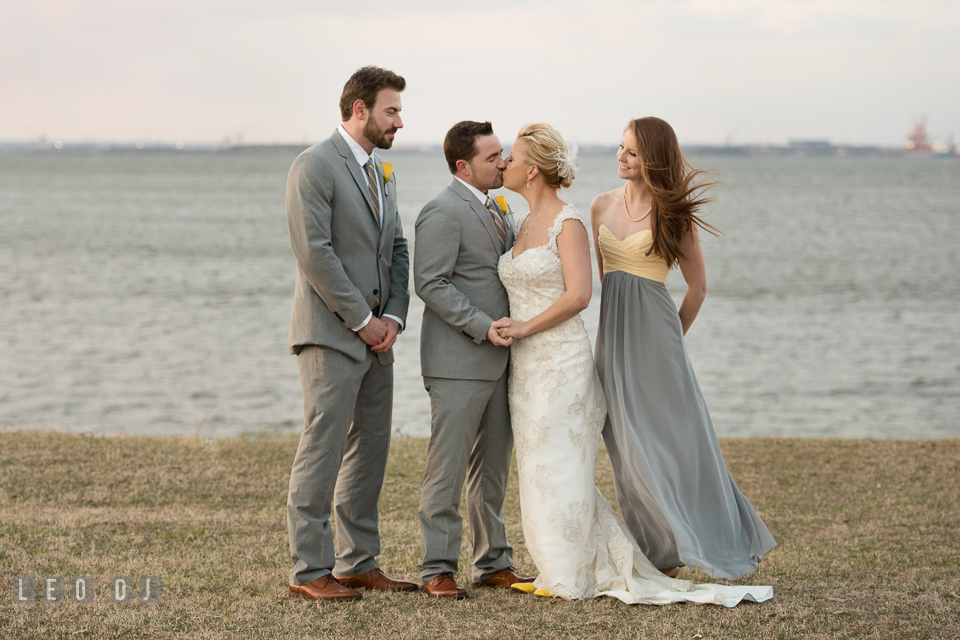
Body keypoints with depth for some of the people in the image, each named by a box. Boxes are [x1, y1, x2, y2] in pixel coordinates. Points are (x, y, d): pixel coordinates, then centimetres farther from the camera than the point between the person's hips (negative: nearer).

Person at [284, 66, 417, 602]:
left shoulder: (383, 173, 18)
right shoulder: (315, 166, -10)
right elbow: (315, 253, -16)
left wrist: (393, 317, 1)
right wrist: (362, 320, -14)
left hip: (376, 335, 9)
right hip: (331, 334, -8)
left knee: (371, 450, 10)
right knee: (323, 451, -6)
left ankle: (359, 562, 18)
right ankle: (309, 570, -1)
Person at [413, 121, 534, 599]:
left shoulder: (493, 209, 18)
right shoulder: (443, 211, -11)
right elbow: (430, 284, -18)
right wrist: (482, 326, -21)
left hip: (497, 360, 9)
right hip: (458, 362, -9)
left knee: (492, 469, 12)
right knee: (448, 469, -4)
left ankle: (493, 563, 19)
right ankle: (438, 569, 1)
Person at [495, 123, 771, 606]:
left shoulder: (568, 223, -11)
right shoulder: (524, 226, 15)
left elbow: (578, 295, -19)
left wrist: (526, 327, -16)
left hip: (560, 361, -9)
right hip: (527, 366, 9)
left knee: (559, 469, -4)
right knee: (538, 470, 9)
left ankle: (571, 578, 5)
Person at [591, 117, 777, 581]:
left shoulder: (672, 214, -5)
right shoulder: (602, 206, 8)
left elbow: (697, 285, 3)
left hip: (654, 334, -5)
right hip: (613, 334, 5)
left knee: (670, 438, -3)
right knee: (629, 447, 5)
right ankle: (657, 554, 13)